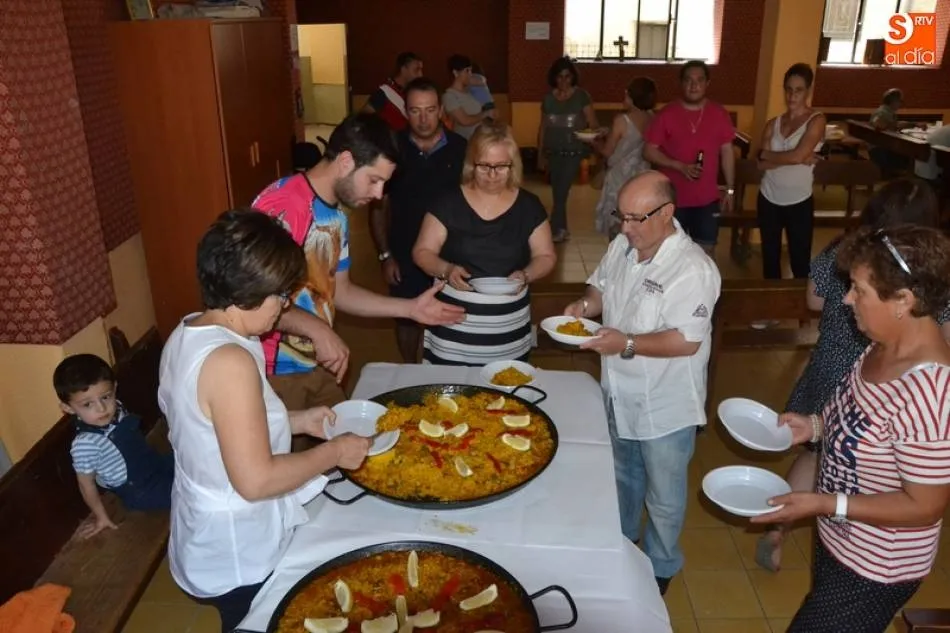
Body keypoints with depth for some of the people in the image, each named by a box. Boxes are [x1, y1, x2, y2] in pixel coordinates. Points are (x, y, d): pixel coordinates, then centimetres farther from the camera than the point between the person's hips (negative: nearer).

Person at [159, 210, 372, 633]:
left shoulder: (187, 334, -3)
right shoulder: (229, 361, -32)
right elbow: (256, 480, -31)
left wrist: (299, 421, 4)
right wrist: (334, 451, -19)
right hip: (237, 556, -8)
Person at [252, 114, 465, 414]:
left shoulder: (337, 216, 8)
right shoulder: (281, 204, -21)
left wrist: (410, 308, 7)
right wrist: (317, 329, -28)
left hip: (317, 365, 8)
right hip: (275, 372, -8)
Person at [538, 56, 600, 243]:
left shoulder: (581, 96, -4)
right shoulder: (548, 98, 6)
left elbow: (592, 124, -7)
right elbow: (543, 127, 11)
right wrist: (540, 155, 10)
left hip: (573, 151, -4)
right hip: (553, 151, 4)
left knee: (561, 191, -9)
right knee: (557, 192, 8)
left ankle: (555, 229, 0)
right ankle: (562, 229, 20)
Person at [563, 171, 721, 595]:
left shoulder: (693, 270, -27)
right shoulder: (623, 245, -4)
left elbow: (687, 341, -28)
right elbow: (602, 285, 10)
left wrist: (627, 344, -33)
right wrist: (585, 305, -11)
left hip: (666, 406, -7)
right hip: (621, 395, 7)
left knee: (663, 497, 16)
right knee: (623, 477, 29)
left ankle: (659, 569, 40)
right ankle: (619, 542, 54)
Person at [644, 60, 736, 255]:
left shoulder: (719, 113, 0)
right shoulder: (667, 114, -7)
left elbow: (727, 151, 6)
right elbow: (649, 151, -7)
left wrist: (730, 189, 5)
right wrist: (680, 166, -19)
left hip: (707, 198, 2)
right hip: (672, 198, -2)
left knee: (706, 249, 10)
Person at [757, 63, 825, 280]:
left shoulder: (816, 120, -7)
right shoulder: (773, 124, 5)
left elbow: (797, 156, -20)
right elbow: (762, 164, -6)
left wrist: (768, 154, -5)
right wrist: (796, 159, -16)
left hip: (799, 202, -4)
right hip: (769, 199, 4)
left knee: (800, 261, 1)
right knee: (770, 258, 14)